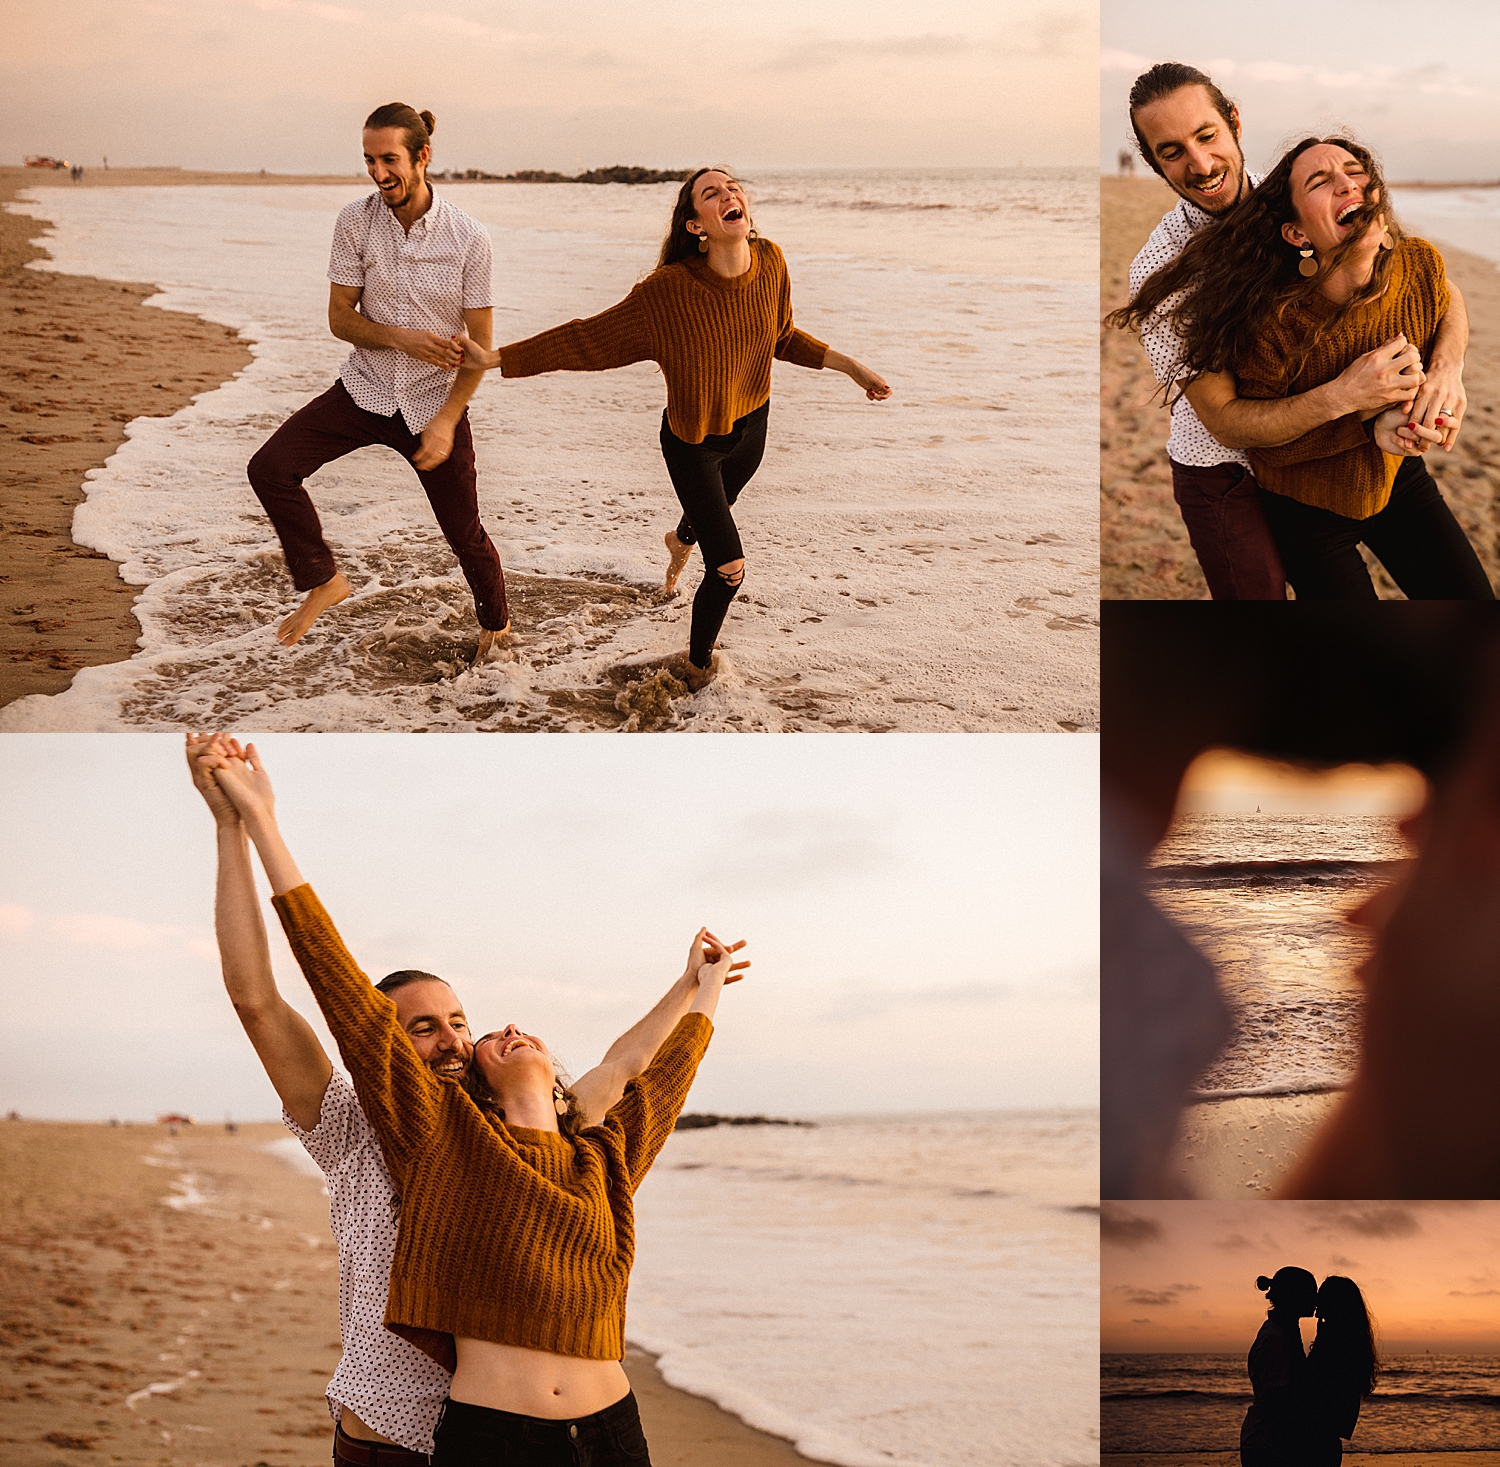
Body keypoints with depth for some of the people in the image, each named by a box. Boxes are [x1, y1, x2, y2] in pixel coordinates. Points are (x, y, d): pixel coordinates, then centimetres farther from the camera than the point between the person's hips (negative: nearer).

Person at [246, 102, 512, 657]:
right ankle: (323, 581, 2)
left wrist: (446, 421, -19)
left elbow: (479, 346, -10)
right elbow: (340, 318, -3)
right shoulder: (355, 221, -10)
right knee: (269, 468, -17)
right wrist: (400, 337, -22)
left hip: (435, 403, -2)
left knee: (465, 534, 8)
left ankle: (496, 622, 38)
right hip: (364, 391, 2)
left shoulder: (469, 238, -15)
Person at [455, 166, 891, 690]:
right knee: (729, 569, -5)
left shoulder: (770, 263, -18)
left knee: (717, 508, 35)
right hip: (693, 443, -5)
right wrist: (496, 358, -29)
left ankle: (681, 539, 74)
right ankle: (699, 665, 25)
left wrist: (850, 366, 1)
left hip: (751, 427, 5)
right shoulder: (669, 289, -32)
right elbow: (586, 338, -26)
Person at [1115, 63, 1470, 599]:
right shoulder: (1159, 272, -23)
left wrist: (1445, 365, -33)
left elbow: (1438, 289, -10)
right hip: (1228, 479, -4)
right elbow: (1225, 422, -25)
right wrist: (1342, 395, -41)